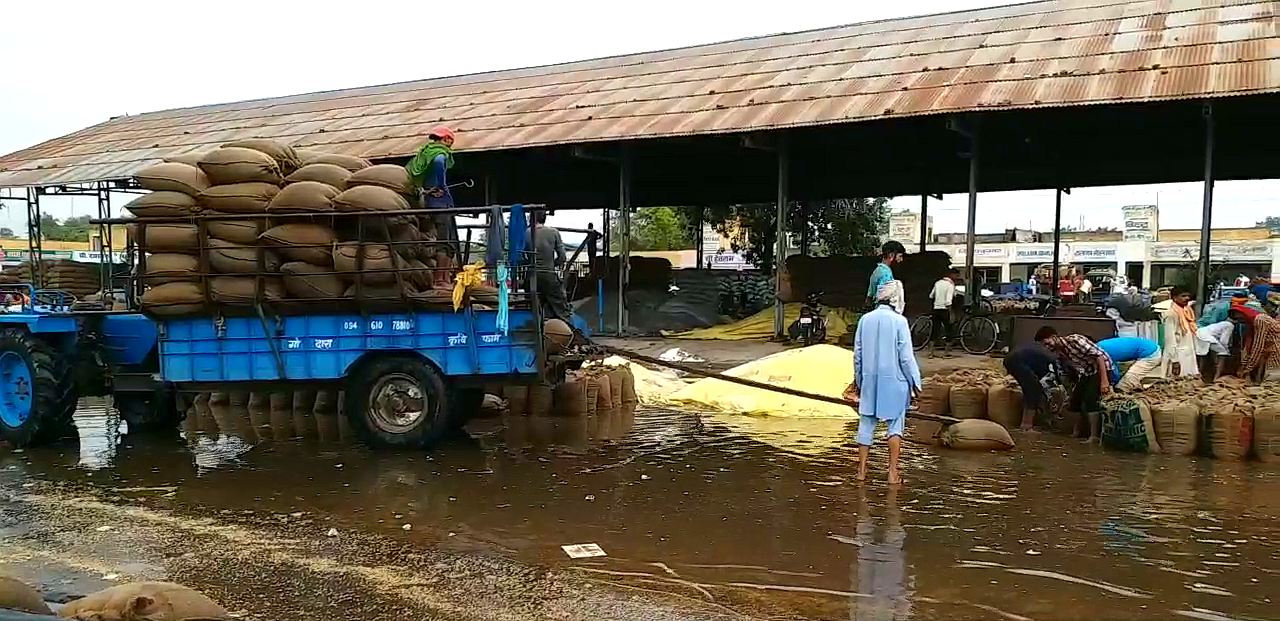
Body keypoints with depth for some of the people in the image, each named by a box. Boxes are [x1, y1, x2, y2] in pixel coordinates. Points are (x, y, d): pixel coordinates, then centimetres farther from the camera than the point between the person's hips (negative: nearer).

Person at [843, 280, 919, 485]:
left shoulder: (865, 319, 0)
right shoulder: (899, 321, -11)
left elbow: (857, 355, 6)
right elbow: (906, 357, -10)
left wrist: (859, 380, 17)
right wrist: (915, 382, 0)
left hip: (870, 381, 3)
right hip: (894, 381, -3)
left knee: (866, 423, 10)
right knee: (895, 424, 6)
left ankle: (862, 469, 14)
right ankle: (893, 472, 5)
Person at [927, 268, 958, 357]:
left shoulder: (938, 283, 9)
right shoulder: (951, 285, -10)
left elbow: (931, 296, 18)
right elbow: (948, 302, -18)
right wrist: (950, 314, -14)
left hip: (936, 309, 6)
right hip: (944, 310, -6)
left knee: (935, 330, 10)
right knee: (949, 330, 5)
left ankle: (930, 352, 8)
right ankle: (946, 352, 5)